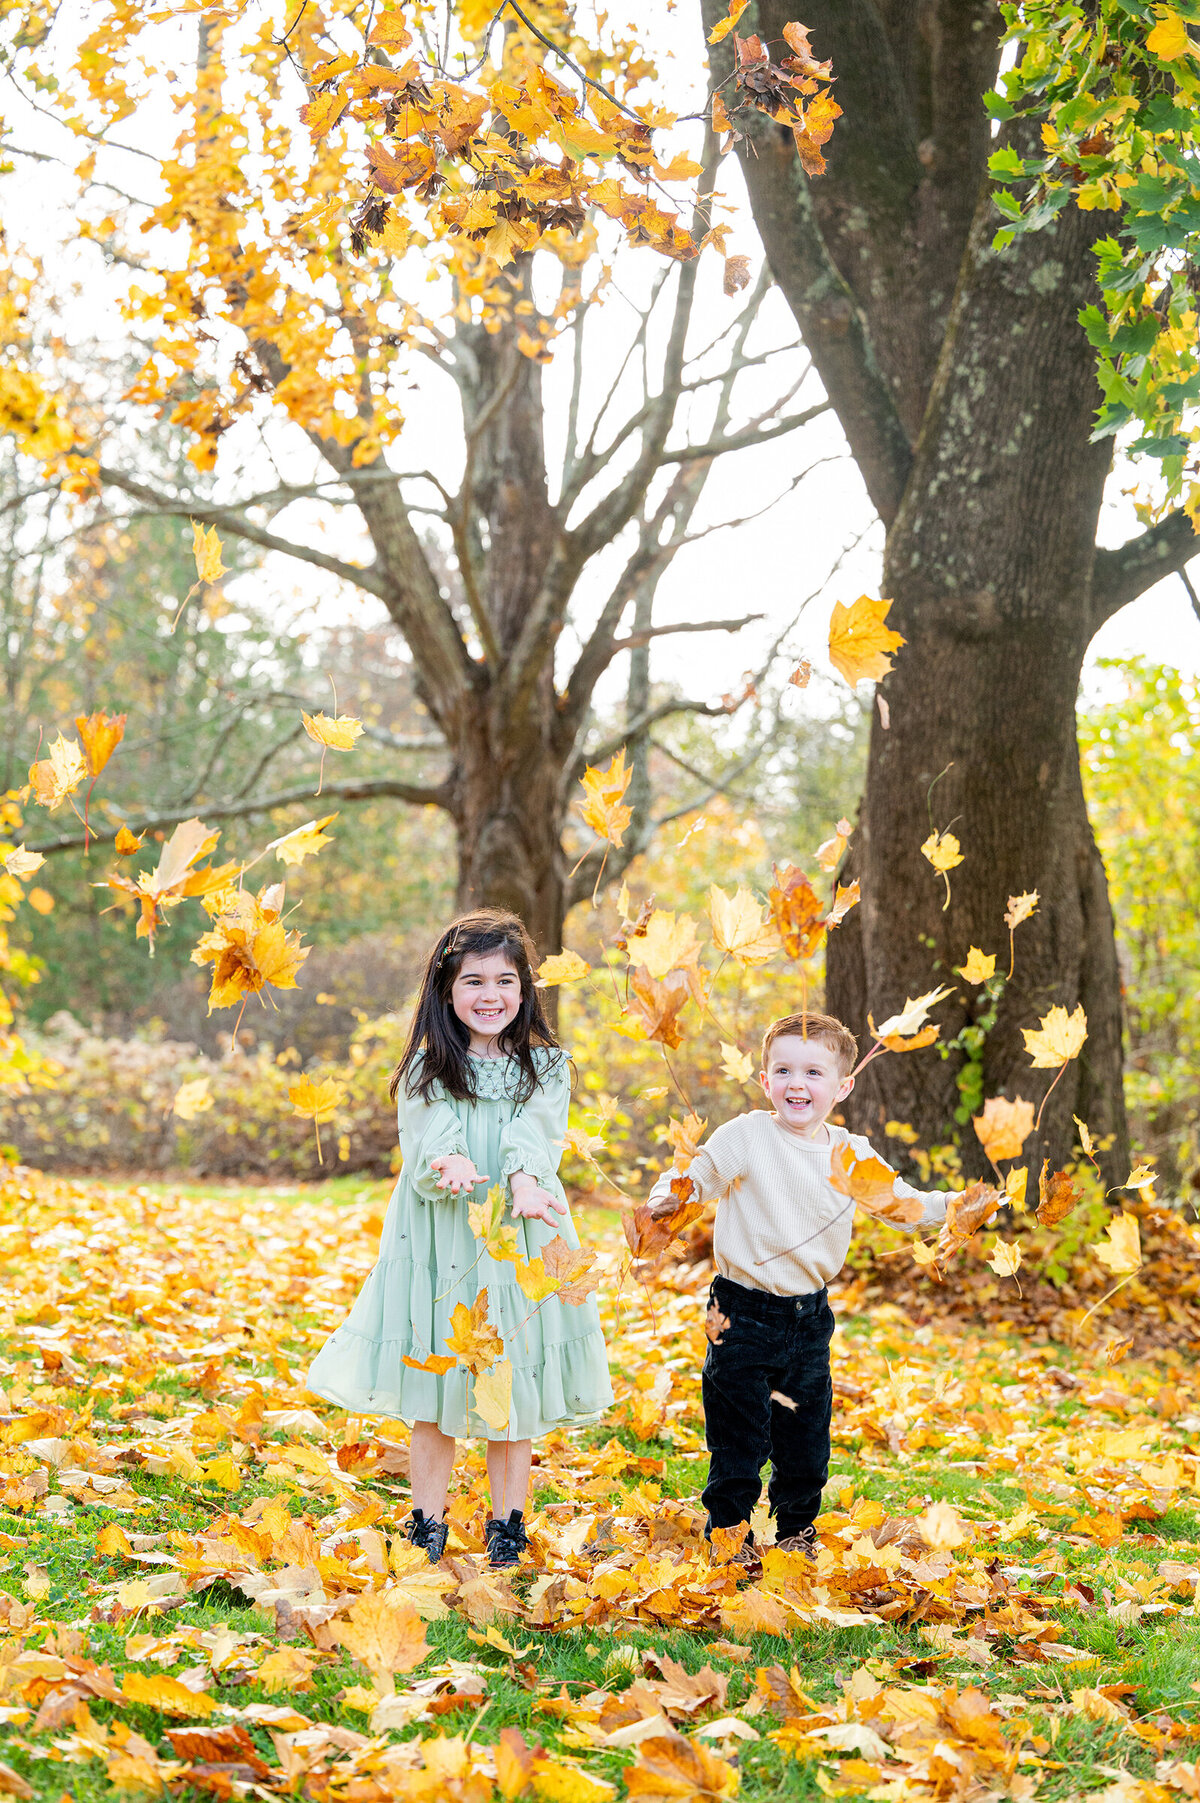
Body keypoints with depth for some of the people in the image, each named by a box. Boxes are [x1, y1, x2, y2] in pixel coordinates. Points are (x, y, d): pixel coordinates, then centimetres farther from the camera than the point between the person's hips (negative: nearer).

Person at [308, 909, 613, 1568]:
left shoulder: (545, 1066, 3)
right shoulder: (426, 1069, 3)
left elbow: (536, 1135, -15)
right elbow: (427, 1143, -12)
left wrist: (525, 1180, -37)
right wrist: (451, 1164, -35)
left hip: (517, 1242, 0)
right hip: (438, 1242, 0)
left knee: (513, 1385, 6)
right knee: (431, 1386, 6)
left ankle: (507, 1522, 21)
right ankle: (428, 1523, 18)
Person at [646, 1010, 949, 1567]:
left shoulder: (852, 1155, 3)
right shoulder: (746, 1136, -11)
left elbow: (902, 1204, 11)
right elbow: (695, 1173, -12)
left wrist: (951, 1207, -4)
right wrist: (667, 1197, -33)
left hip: (810, 1316, 4)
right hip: (743, 1313, -4)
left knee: (807, 1437, 13)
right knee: (739, 1437, 2)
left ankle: (796, 1531, 32)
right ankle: (729, 1536, 19)